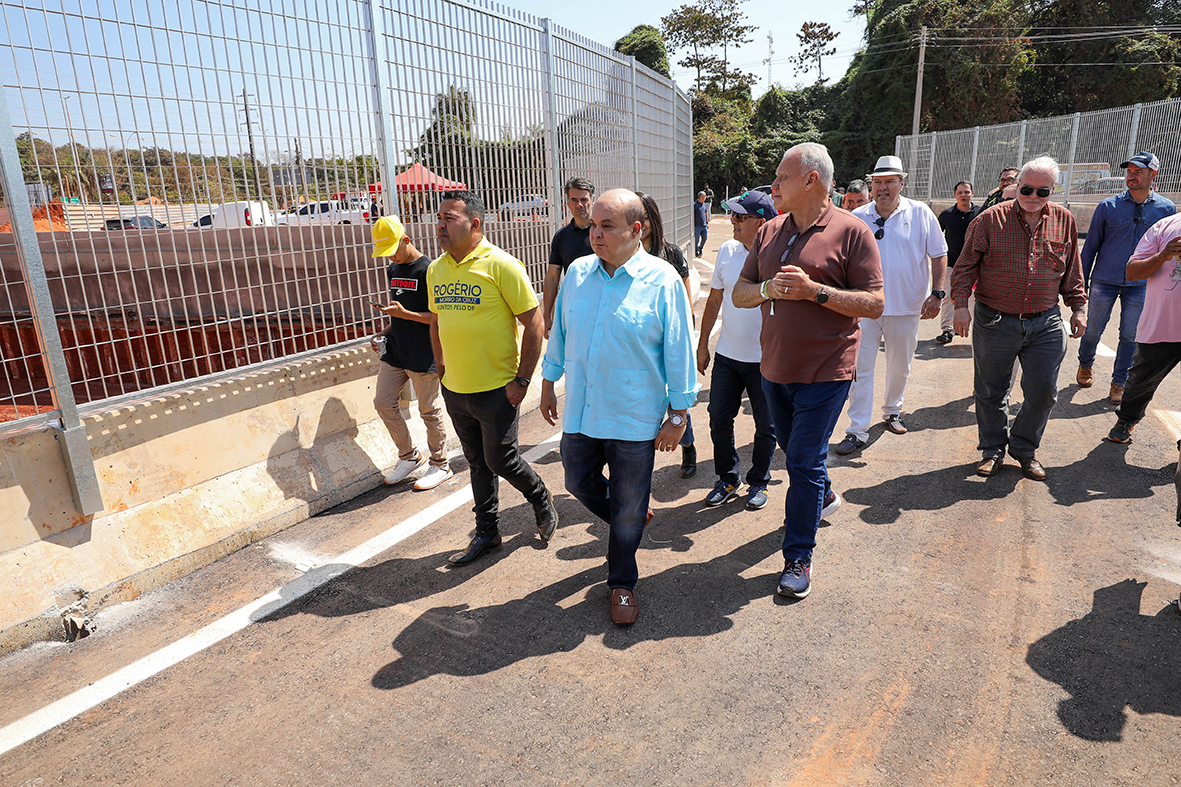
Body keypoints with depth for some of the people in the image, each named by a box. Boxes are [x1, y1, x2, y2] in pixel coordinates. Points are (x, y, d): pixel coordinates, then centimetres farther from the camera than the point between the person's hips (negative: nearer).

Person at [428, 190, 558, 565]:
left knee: (500, 460, 1)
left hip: (495, 389, -6)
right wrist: (442, 368, 15)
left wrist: (522, 380, -15)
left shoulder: (501, 264, -14)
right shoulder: (435, 269, 6)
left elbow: (534, 323, -14)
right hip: (455, 390, 6)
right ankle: (487, 533, 32)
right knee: (477, 462, 16)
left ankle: (542, 501, 31)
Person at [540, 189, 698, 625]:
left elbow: (679, 352, -7)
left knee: (628, 509, 8)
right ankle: (627, 520, 48)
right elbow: (560, 332, 14)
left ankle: (622, 584, 31)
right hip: (580, 411, 5)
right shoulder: (577, 273, 3)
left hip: (635, 420, -4)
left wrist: (678, 414, -6)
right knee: (579, 483, 18)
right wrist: (548, 383, 17)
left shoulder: (661, 280, -10)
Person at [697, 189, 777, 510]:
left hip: (766, 361, -4)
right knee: (719, 419, 8)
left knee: (766, 427, 10)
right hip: (727, 355, 4)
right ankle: (727, 480, 27)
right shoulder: (728, 250, 1)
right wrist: (703, 344, 12)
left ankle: (758, 482, 31)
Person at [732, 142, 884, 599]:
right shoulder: (769, 232, 7)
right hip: (775, 368, 6)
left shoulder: (851, 232, -10)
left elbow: (874, 304, -13)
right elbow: (739, 294, 6)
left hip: (824, 372, -6)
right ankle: (823, 497, 52)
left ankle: (799, 557, 12)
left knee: (804, 463, -3)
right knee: (794, 450, 22)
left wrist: (815, 291, -23)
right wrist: (768, 289, -15)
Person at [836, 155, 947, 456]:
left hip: (906, 307, 1)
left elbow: (939, 254, 5)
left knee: (900, 366, 16)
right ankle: (857, 431, 2)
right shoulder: (857, 218, 1)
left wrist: (936, 293, -4)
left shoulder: (921, 214, 0)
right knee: (860, 368, -3)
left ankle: (892, 410, 40)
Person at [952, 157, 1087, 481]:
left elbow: (1072, 272, 15)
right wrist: (961, 304, -12)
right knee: (991, 391, 7)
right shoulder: (990, 219, -4)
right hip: (995, 322, -2)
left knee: (1043, 391, 4)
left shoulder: (1064, 221, 6)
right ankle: (993, 449, 24)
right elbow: (966, 265, -2)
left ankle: (1024, 448, 25)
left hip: (1045, 324, 3)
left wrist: (1078, 308, 12)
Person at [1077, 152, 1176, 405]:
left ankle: (1120, 382, 18)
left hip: (1140, 285, 1)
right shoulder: (1108, 206, -4)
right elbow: (1090, 246, 2)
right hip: (1104, 281, -1)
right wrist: (1081, 282, 1)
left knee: (1130, 336, 5)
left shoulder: (1166, 208, 1)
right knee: (1093, 330, 6)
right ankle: (1085, 365, 33)